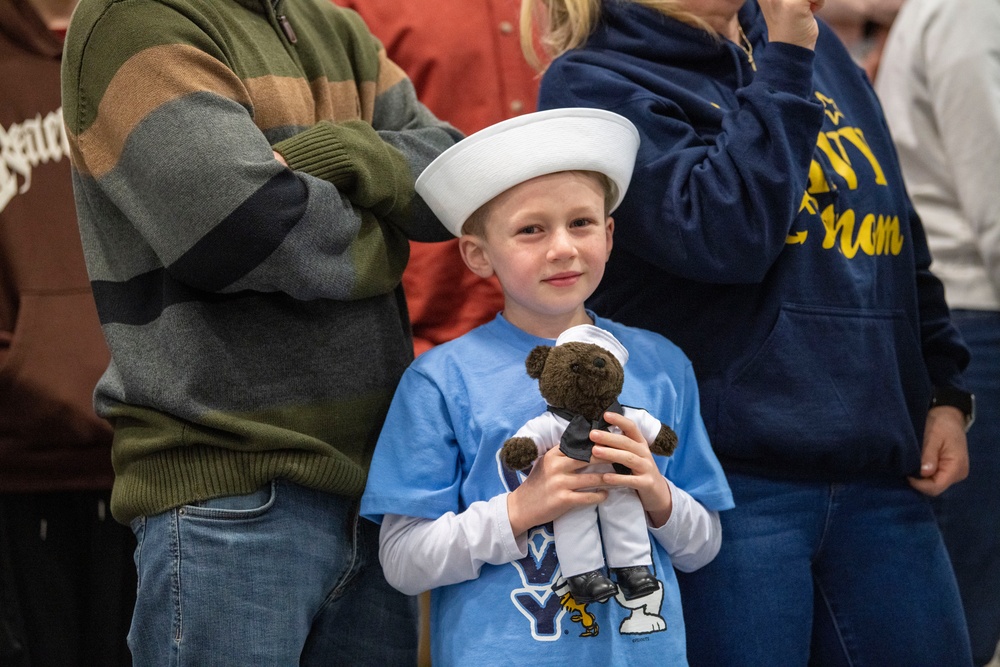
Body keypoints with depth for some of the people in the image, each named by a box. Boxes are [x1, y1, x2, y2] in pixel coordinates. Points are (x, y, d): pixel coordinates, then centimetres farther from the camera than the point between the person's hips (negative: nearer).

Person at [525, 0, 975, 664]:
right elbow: (723, 236, -18)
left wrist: (945, 392, 14)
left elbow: (900, 236, 22)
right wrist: (782, 62, -12)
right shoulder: (593, 80, -3)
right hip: (728, 477, -6)